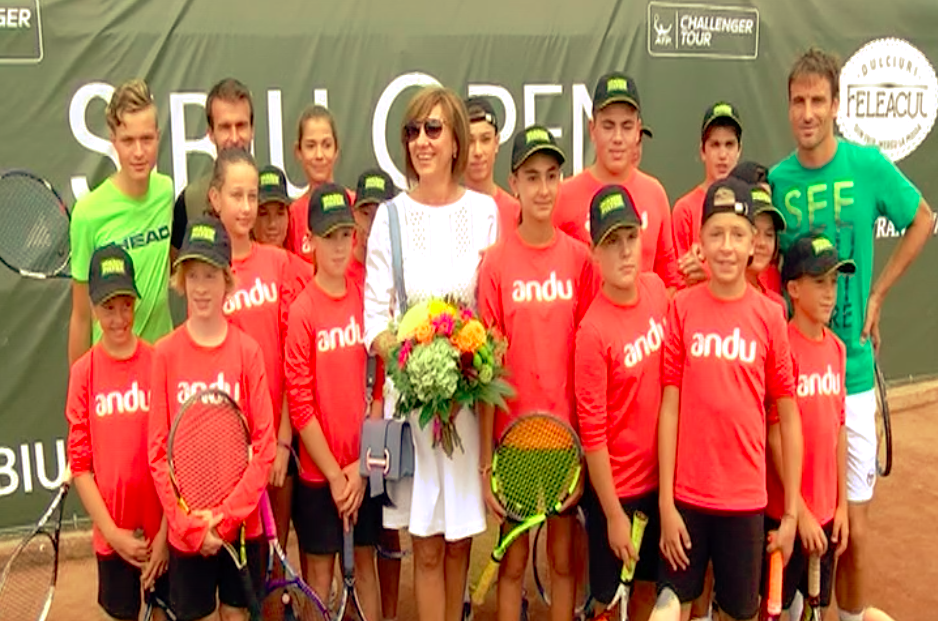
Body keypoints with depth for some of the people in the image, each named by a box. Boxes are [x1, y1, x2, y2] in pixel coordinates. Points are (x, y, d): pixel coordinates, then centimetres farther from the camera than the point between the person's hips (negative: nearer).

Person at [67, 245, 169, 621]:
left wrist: (166, 530, -6)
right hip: (112, 532, 1)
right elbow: (80, 462, -1)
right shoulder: (83, 372, -5)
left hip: (163, 527, -1)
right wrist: (113, 532, -6)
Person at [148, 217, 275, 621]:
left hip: (242, 522, 0)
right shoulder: (165, 353, -5)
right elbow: (158, 451, -4)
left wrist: (226, 516, -11)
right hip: (186, 529, 0)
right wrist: (189, 524, -9)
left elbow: (264, 445, -5)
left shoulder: (247, 350, -6)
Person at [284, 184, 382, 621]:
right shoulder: (301, 311, -11)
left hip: (364, 466, 3)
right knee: (319, 571, 10)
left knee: (366, 560, 16)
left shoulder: (368, 298, -1)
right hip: (319, 470, -3)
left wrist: (361, 465, -4)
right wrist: (334, 474, -9)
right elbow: (300, 404, -10)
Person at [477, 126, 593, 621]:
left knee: (564, 559, 14)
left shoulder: (579, 258, -1)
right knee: (513, 561, 11)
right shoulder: (496, 261, -6)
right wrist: (484, 464, -6)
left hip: (567, 430, 2)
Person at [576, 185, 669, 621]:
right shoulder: (593, 331, -23)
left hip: (660, 473, 6)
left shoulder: (657, 289, -5)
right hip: (614, 485, -6)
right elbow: (591, 433, -18)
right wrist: (614, 515, -14)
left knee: (649, 585, 21)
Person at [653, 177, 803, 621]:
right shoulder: (682, 307, -4)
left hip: (746, 498, 1)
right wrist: (665, 501, -5)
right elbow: (669, 408, -3)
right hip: (685, 495, 0)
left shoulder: (770, 316, -3)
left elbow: (788, 418, 1)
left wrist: (791, 512, 1)